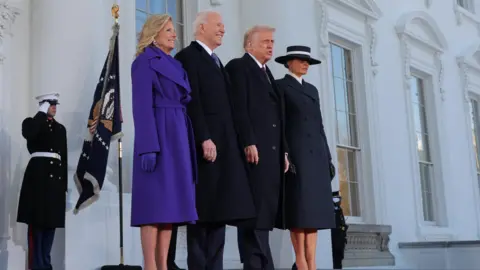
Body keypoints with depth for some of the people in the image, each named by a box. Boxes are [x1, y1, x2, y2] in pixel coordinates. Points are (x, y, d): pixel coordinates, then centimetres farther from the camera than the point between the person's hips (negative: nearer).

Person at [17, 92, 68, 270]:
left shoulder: (60, 128, 18)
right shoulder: (31, 122, 6)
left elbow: (64, 156, 15)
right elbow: (28, 134, -20)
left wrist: (66, 183, 10)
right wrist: (42, 113, -10)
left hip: (56, 176, 5)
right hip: (38, 174, -5)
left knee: (51, 221, 5)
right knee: (37, 222, -5)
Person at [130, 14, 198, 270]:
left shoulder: (174, 64, 21)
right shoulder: (145, 61, -4)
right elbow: (142, 106, -13)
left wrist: (186, 144, 12)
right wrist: (148, 148, -22)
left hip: (177, 137, 8)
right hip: (158, 136, -8)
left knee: (170, 200, 5)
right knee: (155, 200, -8)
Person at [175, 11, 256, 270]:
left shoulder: (217, 62, 24)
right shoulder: (188, 56, -3)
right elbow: (192, 102, -13)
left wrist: (232, 142, 11)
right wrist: (204, 139, -21)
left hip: (224, 144, 8)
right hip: (205, 143, -8)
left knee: (219, 208, 5)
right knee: (204, 210, -7)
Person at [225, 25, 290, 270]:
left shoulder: (268, 74, 27)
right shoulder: (238, 67, 2)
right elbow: (239, 109, -10)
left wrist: (284, 150, 14)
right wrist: (248, 143, -19)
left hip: (273, 152, 8)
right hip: (254, 150, -8)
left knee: (266, 211, 4)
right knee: (256, 211, -10)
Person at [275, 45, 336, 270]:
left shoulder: (312, 90, 22)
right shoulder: (279, 86, 4)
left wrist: (327, 156, 12)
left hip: (315, 154, 6)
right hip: (294, 153, -6)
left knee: (315, 207, 1)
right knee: (298, 207, -9)